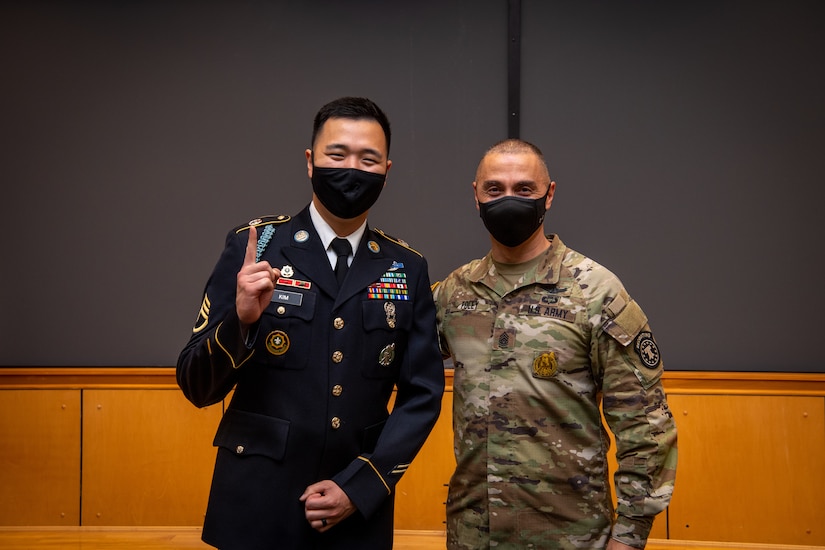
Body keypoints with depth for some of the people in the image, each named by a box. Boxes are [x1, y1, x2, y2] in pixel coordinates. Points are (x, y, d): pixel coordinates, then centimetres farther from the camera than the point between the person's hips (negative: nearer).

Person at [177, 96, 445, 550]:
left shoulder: (407, 269, 2)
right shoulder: (252, 247, -4)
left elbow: (422, 393, 2)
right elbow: (197, 387, -5)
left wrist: (361, 487, -8)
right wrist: (241, 320, -23)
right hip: (257, 506, -1)